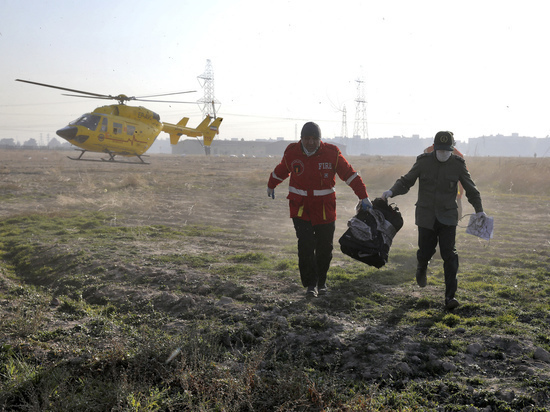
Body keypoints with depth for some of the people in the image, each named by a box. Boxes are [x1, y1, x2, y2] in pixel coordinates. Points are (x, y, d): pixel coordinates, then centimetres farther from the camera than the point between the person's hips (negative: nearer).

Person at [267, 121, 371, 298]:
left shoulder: (332, 153, -7)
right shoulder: (292, 152, -2)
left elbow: (350, 174, -1)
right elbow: (280, 171, 18)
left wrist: (363, 196, -1)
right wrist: (271, 186, 33)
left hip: (325, 209, 0)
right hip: (300, 208, 0)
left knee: (324, 248, 9)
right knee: (306, 245, -12)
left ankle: (321, 282, 29)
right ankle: (310, 284, -2)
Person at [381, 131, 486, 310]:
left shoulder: (457, 164, -2)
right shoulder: (423, 162, -4)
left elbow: (470, 188, 8)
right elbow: (406, 181, -1)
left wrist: (479, 209, 3)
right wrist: (392, 191, -19)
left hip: (448, 217, 0)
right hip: (426, 216, 0)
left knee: (449, 254, -9)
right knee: (425, 251, 4)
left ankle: (450, 296, -6)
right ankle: (422, 268, 43)